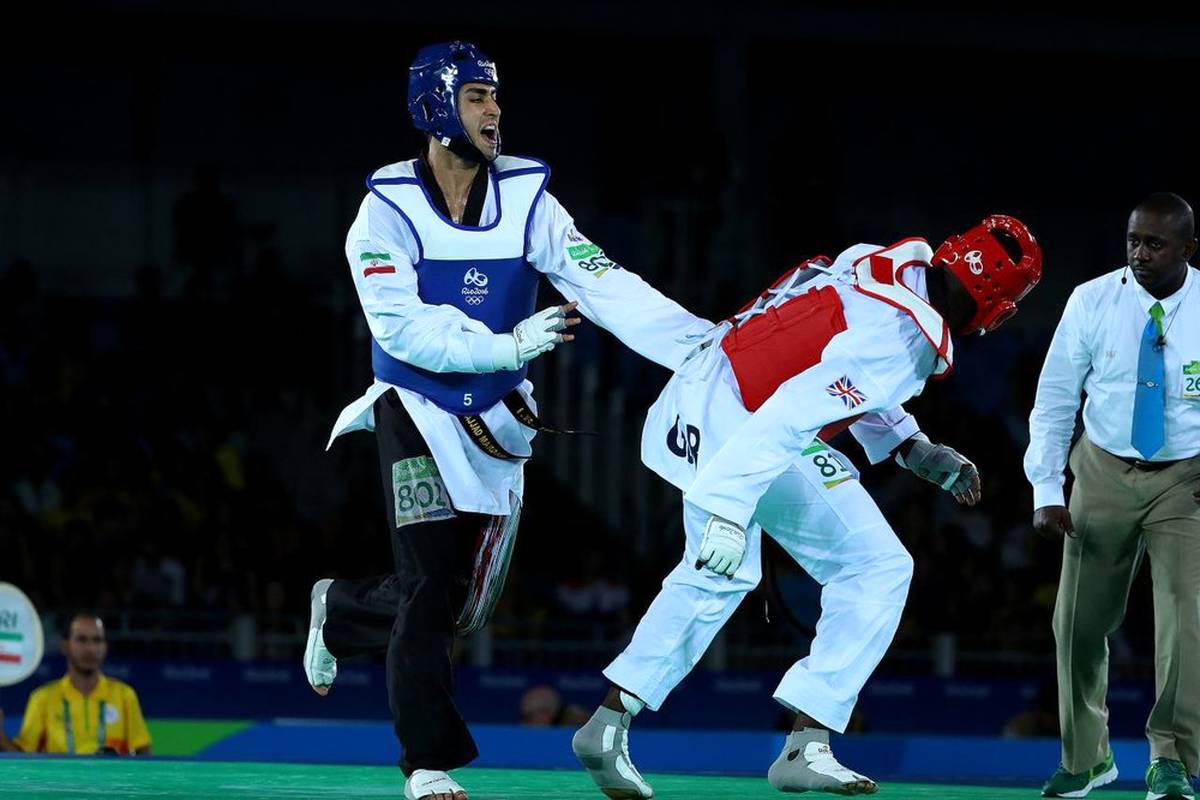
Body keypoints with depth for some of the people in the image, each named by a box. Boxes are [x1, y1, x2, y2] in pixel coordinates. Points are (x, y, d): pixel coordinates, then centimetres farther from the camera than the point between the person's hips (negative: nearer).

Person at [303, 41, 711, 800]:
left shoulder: (525, 201, -6)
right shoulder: (390, 210, -12)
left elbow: (607, 285, -15)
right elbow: (400, 325, -21)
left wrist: (704, 348, -27)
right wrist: (506, 346, -33)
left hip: (497, 421, 4)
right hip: (418, 414, -3)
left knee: (466, 605, 8)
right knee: (430, 587, -12)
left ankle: (340, 610, 38)